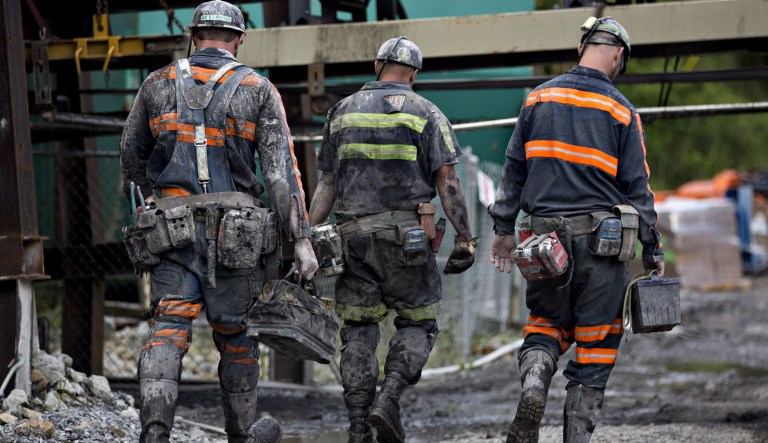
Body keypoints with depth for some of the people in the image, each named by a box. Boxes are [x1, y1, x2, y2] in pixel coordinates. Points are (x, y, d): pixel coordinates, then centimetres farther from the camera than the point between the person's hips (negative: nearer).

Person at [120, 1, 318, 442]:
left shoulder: (158, 84, 7)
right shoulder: (258, 90, 1)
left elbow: (131, 156, 18)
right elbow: (282, 168, -6)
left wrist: (151, 195, 37)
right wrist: (301, 238, -6)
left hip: (174, 225, 1)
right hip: (235, 230, -1)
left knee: (170, 327, -3)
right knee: (236, 331, 13)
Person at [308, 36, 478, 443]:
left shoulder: (343, 112, 12)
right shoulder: (425, 114, 2)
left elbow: (326, 184, 11)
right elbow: (447, 180, -5)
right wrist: (464, 239, -4)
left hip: (353, 236, 3)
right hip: (406, 233, -3)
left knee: (358, 330, 6)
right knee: (417, 322, 7)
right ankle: (389, 398, -15)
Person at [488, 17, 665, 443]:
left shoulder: (539, 98, 6)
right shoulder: (621, 111, -2)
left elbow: (514, 168, 8)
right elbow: (637, 186, -2)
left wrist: (504, 227, 15)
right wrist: (653, 251, 3)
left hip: (545, 234, 3)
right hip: (602, 241, -3)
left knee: (547, 323, 16)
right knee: (596, 342, 6)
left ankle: (533, 382, -15)